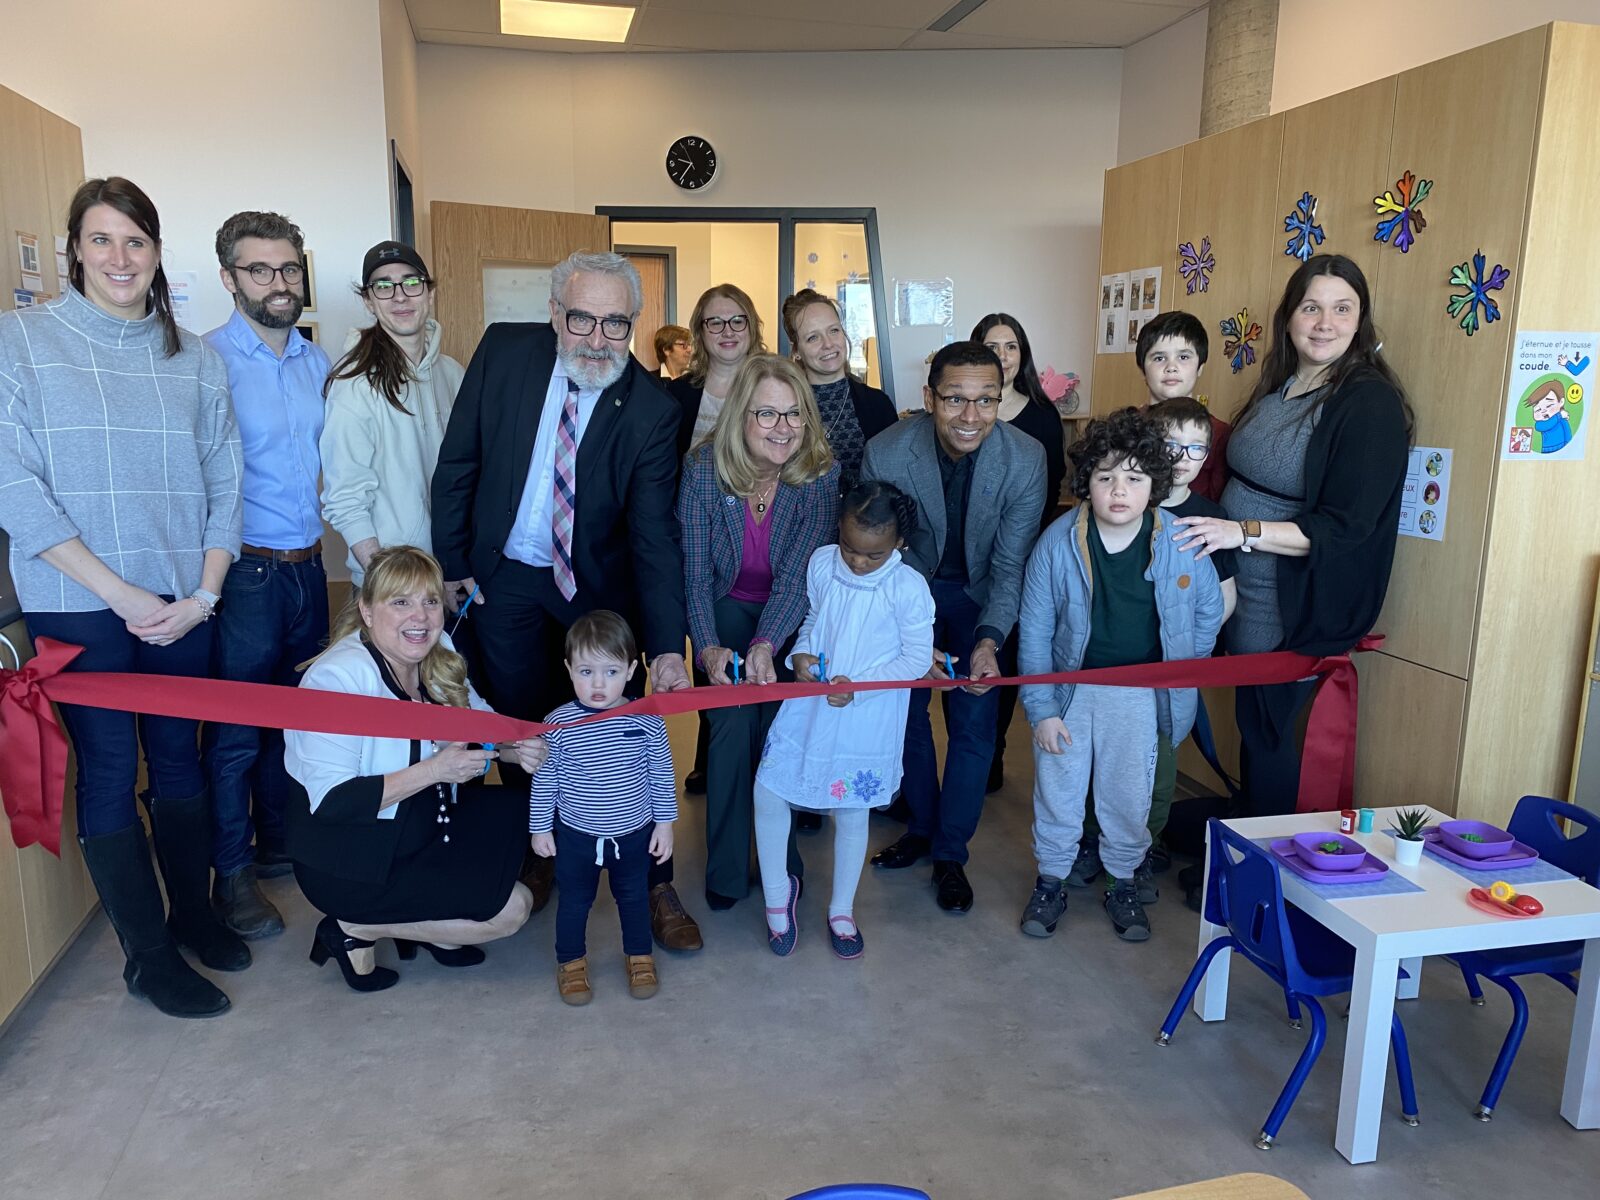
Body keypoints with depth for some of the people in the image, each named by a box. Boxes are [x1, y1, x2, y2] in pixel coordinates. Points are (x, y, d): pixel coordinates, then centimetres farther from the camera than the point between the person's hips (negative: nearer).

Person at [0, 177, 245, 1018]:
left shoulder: (194, 358, 7)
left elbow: (223, 482, 7)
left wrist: (204, 592, -5)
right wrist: (120, 594, -14)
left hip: (181, 602, 3)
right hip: (78, 604, -3)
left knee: (180, 757, 13)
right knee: (109, 769, 4)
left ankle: (192, 910, 32)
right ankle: (148, 955, 17)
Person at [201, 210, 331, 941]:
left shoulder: (317, 362, 9)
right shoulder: (207, 361, -11)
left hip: (307, 567, 6)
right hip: (245, 573, -6)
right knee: (236, 732, 5)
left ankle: (278, 842, 34)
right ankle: (231, 875, 20)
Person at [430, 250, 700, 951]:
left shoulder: (651, 410, -17)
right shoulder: (504, 351, -11)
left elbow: (654, 537, -19)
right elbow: (457, 463, -2)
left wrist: (667, 648, -28)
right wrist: (451, 564, -2)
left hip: (598, 586, -2)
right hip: (505, 578, 2)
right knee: (520, 728, 12)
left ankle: (652, 881, 19)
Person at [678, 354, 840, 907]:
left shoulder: (821, 472, -17)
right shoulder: (703, 467, -17)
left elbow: (800, 572, -22)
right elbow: (694, 570, -13)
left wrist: (766, 645, -35)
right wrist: (708, 647, -26)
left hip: (792, 618, 0)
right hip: (727, 612, 0)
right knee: (732, 725, -16)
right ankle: (726, 870, 4)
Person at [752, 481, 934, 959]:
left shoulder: (908, 587, -16)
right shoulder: (822, 562, -4)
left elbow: (918, 658, -11)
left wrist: (860, 684, -21)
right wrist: (801, 653, -9)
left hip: (866, 719, -3)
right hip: (808, 705, 4)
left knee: (852, 812, 11)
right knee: (767, 791, 2)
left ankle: (842, 911, 34)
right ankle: (777, 892, 28)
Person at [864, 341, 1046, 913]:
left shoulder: (1026, 460, -25)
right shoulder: (885, 453, -26)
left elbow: (1011, 563, -17)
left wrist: (988, 641, -31)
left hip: (980, 597, 0)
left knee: (973, 725, 1)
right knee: (906, 712, 11)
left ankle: (950, 853, 21)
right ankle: (922, 827, 35)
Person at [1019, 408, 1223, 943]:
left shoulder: (1182, 543, -13)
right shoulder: (1058, 542, -15)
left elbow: (1209, 611, 5)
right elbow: (1035, 632, -8)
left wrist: (1178, 673, 6)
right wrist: (1041, 708, -9)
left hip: (1141, 692, 1)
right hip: (1068, 685, 0)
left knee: (1130, 795, 13)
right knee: (1057, 788, 10)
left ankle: (1123, 882, 36)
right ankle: (1050, 881, 31)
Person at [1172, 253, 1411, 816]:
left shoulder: (1370, 403, -15)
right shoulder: (1277, 386, 8)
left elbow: (1346, 527, -21)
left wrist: (1241, 532, -25)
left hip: (1295, 607, -7)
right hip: (1241, 591, 7)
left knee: (1265, 730, 4)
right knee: (1251, 723, 16)